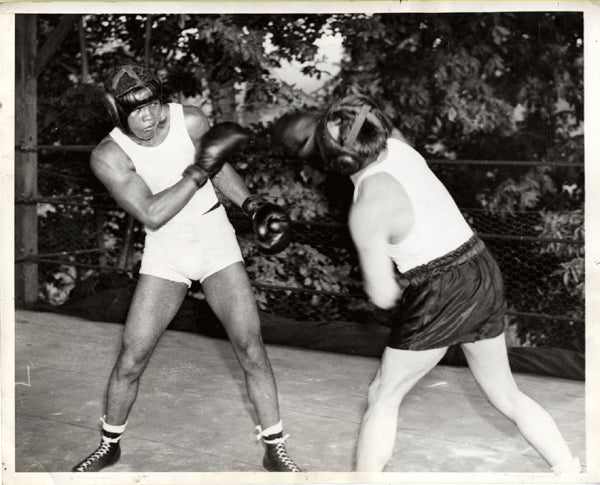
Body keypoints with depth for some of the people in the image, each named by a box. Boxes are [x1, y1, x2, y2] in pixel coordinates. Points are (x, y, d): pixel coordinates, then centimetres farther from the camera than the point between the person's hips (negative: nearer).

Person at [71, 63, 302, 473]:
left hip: (214, 237, 1)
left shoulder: (190, 120, -11)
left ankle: (276, 451, 8)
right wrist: (198, 172, -28)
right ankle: (109, 446, 26)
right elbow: (151, 214, -24)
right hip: (164, 249, -1)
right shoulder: (108, 155, -16)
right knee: (131, 360, 0)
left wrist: (253, 205, -8)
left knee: (251, 348, -7)